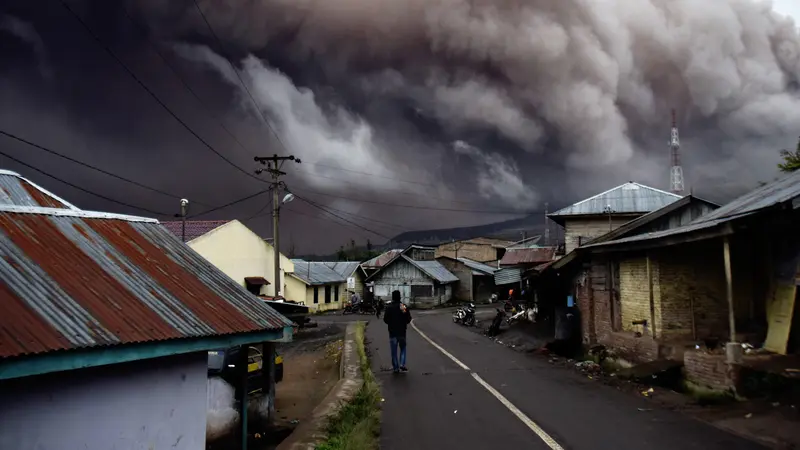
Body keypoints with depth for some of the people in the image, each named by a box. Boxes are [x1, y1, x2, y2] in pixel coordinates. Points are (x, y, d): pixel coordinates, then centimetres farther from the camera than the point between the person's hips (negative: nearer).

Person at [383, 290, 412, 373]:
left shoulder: (389, 307, -9)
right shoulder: (404, 307, -6)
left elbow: (385, 320, -7)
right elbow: (409, 318, -3)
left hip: (392, 332, -1)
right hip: (402, 331, 1)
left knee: (394, 351, 7)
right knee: (403, 348, 17)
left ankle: (396, 368, 8)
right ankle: (402, 364, 1)